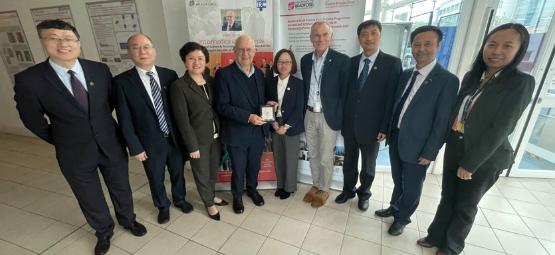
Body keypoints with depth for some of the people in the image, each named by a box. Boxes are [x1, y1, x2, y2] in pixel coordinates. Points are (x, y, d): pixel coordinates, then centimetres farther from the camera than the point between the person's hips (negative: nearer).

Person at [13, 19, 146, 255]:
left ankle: (128, 220, 47)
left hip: (111, 145, 1)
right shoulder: (29, 79, -14)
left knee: (121, 188, 20)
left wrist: (101, 125, 12)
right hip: (75, 155, -1)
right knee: (90, 200, 19)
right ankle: (103, 231, 46)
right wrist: (61, 141, 7)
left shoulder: (100, 69, -9)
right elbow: (33, 120, -1)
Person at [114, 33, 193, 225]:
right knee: (156, 178, 19)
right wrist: (135, 147, -8)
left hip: (175, 137, 2)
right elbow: (125, 119, -8)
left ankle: (179, 199, 49)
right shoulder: (122, 81, -10)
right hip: (150, 143, -1)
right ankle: (163, 206, 46)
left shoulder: (170, 75, -5)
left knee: (178, 172, 21)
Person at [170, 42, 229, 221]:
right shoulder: (178, 86, -15)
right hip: (198, 139, -5)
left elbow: (217, 107, 7)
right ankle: (209, 203, 38)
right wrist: (192, 146, -14)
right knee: (202, 174, 14)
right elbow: (182, 120, -15)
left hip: (216, 136, 5)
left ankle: (211, 196, 48)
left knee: (214, 170, 22)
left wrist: (221, 132, 2)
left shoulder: (210, 81, 2)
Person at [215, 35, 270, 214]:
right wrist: (248, 117, -24)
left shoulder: (259, 73, 5)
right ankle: (237, 196, 41)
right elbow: (222, 106, -16)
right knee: (238, 169, 14)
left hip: (257, 131, 5)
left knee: (254, 166, 22)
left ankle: (252, 189, 49)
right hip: (236, 133, -4)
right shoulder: (224, 74, -13)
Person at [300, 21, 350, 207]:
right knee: (313, 155, 17)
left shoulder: (342, 60, -10)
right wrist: (303, 112, 8)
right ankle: (315, 185, 37)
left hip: (329, 116, -4)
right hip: (309, 115, 5)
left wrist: (339, 118, -12)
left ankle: (324, 190, 30)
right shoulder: (305, 60, 5)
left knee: (325, 158, 8)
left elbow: (345, 93, -9)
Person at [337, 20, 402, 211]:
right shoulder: (351, 62, 3)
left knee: (368, 165, 16)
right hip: (349, 124, 3)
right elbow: (346, 92, 4)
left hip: (371, 126, -3)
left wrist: (384, 128, -12)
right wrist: (342, 119, 1)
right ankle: (348, 189, 40)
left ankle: (364, 193, 40)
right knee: (349, 161, 18)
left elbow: (392, 98, -10)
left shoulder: (392, 63, -8)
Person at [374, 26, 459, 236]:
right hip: (395, 138, 5)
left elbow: (443, 121, -13)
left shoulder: (448, 80, -12)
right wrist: (387, 130, 7)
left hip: (417, 145, -5)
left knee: (411, 187, 14)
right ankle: (394, 207, 46)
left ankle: (402, 218, 36)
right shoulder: (405, 74, 5)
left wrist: (430, 152, -13)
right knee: (398, 181, 23)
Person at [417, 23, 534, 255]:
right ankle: (436, 236, 37)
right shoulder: (471, 76, 3)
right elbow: (456, 113, 7)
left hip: (484, 157, -4)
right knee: (447, 198, 18)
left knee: (465, 206, 15)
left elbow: (499, 129, -18)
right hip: (454, 148, 5)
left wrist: (469, 164, -17)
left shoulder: (521, 82, -14)